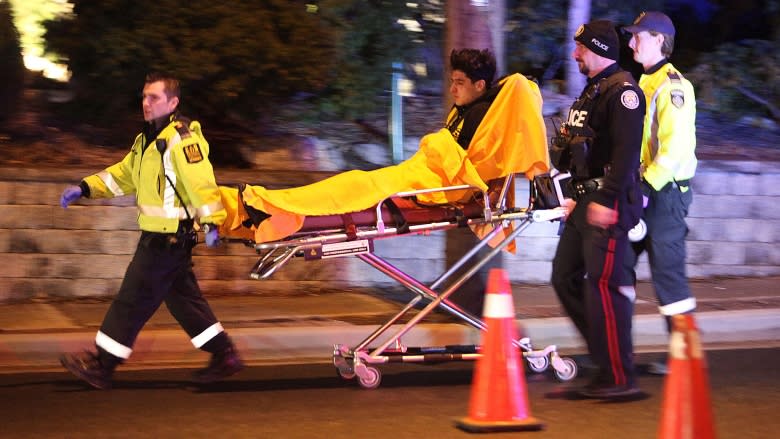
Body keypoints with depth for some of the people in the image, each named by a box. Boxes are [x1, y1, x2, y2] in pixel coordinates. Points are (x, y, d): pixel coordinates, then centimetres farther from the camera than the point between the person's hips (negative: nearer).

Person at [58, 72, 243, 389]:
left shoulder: (182, 139, -17)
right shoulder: (147, 139, 14)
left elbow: (201, 181, -25)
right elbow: (124, 174, 22)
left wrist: (211, 221, -31)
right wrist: (86, 188, 13)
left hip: (169, 239, -10)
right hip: (159, 236, 10)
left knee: (132, 299, -3)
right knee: (183, 299, 15)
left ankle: (103, 365, 5)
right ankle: (224, 356, 21)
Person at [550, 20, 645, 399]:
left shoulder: (622, 90, -12)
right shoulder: (592, 90, 20)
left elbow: (626, 150, -21)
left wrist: (607, 200, -26)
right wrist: (577, 196, 22)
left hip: (610, 202, -11)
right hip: (587, 200, 11)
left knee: (602, 284, -11)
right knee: (565, 278, 11)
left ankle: (620, 378, -5)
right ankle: (607, 357, 18)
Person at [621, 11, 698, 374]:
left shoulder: (672, 85, -13)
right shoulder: (645, 83, 18)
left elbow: (676, 145, -21)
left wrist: (648, 186, -24)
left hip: (665, 192, -10)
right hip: (643, 190, 10)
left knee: (667, 269, -6)